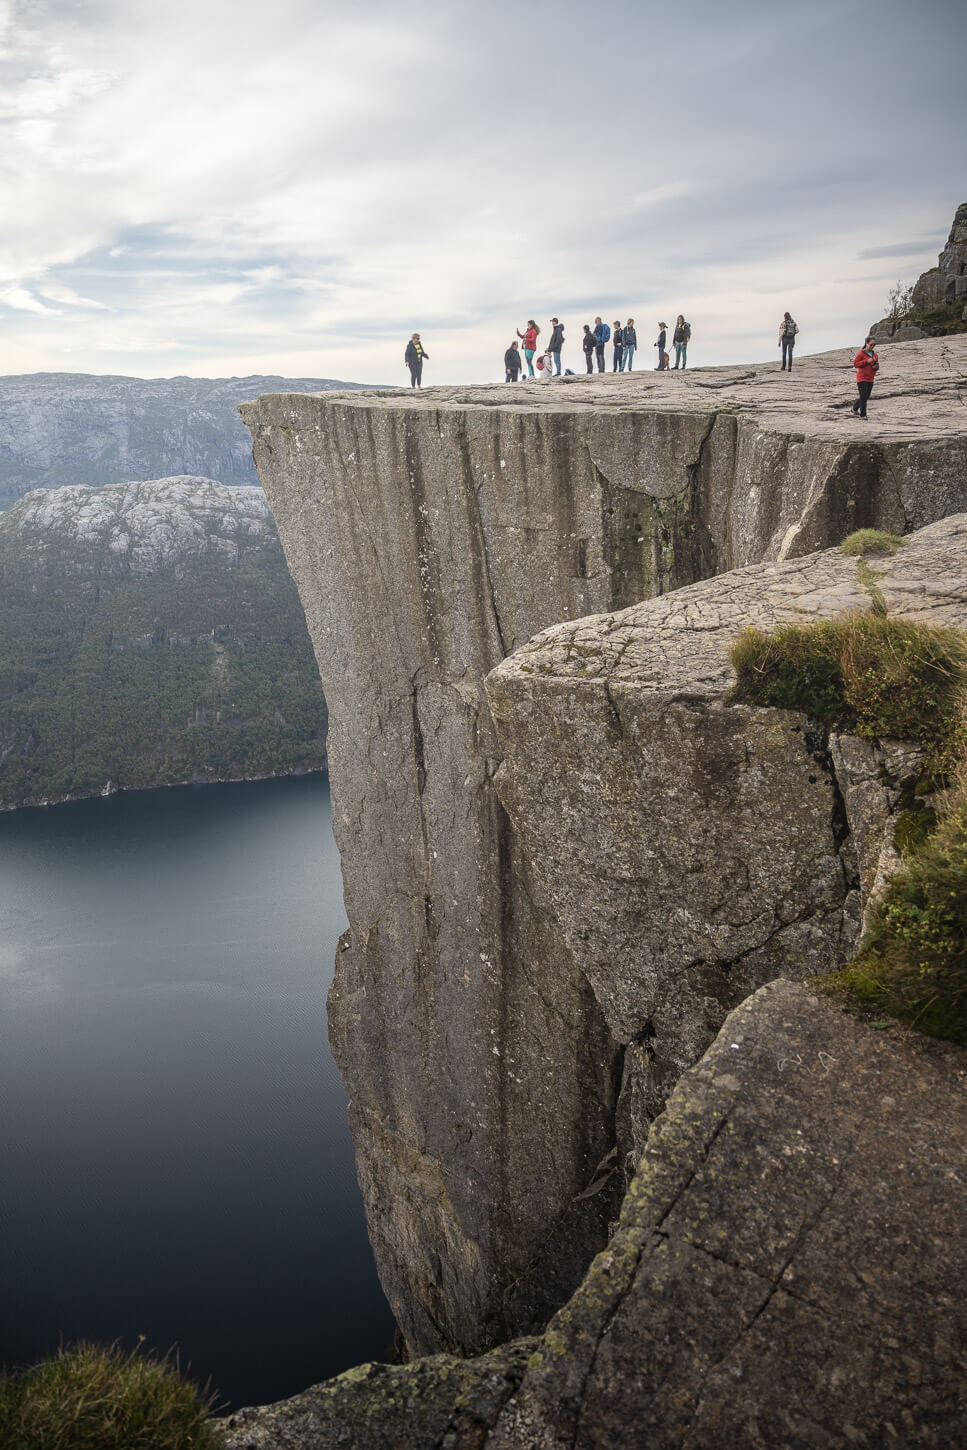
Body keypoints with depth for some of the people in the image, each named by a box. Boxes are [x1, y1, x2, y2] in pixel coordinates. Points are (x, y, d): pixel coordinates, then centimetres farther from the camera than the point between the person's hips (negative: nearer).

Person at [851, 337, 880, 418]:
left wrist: (876, 367, -6)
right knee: (863, 397, -10)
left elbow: (877, 366, 19)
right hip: (862, 378, -7)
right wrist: (867, 361, -20)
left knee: (866, 397, 12)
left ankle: (855, 408, 33)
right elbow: (855, 364, -12)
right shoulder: (861, 353, -8)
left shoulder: (874, 354, 11)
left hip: (870, 379, 7)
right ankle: (862, 415, -4)